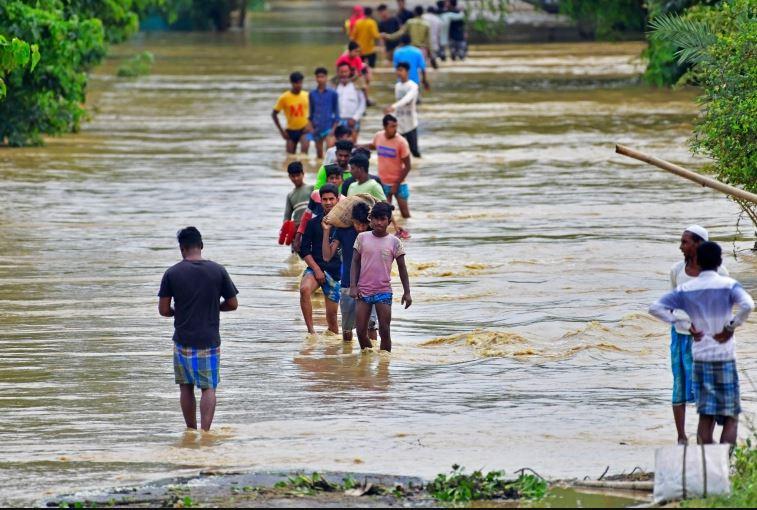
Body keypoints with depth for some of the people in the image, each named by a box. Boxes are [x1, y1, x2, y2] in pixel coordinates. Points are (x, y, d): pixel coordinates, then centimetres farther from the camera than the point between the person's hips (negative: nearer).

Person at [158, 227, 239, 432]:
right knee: (208, 388, 2)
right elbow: (233, 304, 2)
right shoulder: (218, 271, -4)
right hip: (210, 339, 0)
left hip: (183, 340, 0)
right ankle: (205, 430, -12)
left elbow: (163, 310, -5)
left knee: (186, 387, 14)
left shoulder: (172, 274, -6)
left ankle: (191, 431, 21)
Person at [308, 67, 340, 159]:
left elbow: (336, 111, 0)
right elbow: (311, 112, 13)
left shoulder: (332, 93, -3)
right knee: (319, 153, 9)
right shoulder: (312, 94, 5)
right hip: (317, 127, 3)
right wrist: (310, 126, 4)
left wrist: (334, 127, -6)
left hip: (329, 125, -3)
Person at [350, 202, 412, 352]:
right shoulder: (362, 237, 3)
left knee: (385, 331, -5)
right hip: (364, 291, 1)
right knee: (361, 332, 0)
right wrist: (353, 286, -4)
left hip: (384, 291, -1)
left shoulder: (394, 242, 1)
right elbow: (355, 262, 6)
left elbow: (402, 268, 6)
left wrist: (407, 292, 3)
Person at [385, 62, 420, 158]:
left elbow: (407, 99, -31)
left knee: (413, 149, -2)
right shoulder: (397, 86, 8)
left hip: (410, 124, -5)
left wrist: (393, 107, -47)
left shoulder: (413, 86, -14)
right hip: (399, 124, 5)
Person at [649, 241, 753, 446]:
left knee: (706, 416, 8)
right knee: (731, 417, 2)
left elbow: (655, 308, -2)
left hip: (699, 357, 3)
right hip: (725, 357, -3)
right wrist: (731, 327, -12)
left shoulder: (686, 289, 3)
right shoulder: (729, 285, -7)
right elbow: (747, 305, -26)